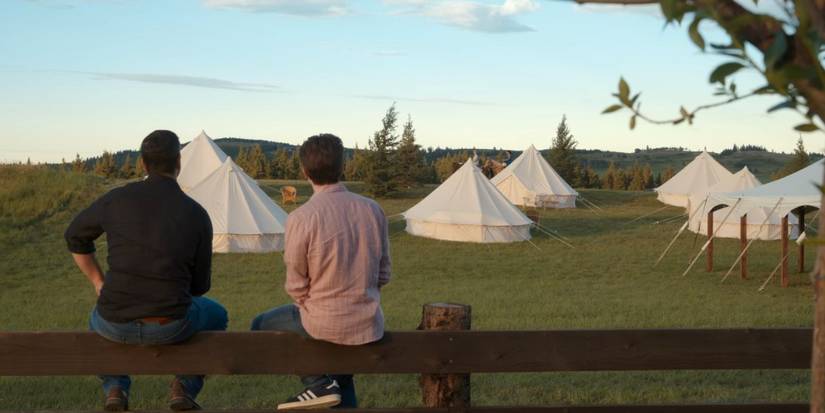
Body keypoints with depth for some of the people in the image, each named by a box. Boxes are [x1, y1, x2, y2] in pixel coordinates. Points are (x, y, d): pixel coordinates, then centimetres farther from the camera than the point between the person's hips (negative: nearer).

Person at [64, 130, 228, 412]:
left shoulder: (116, 199, 0)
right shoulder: (197, 214, -2)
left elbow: (75, 236, 16)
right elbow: (200, 285, 6)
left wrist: (99, 285, 25)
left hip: (117, 324, 2)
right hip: (170, 327, -1)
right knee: (215, 316, 32)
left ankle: (115, 388, 18)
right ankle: (185, 386, 15)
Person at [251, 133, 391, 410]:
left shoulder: (301, 218, -19)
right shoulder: (372, 210, -5)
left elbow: (296, 286, -9)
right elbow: (383, 274, 3)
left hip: (324, 324, -5)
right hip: (370, 327, 5)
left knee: (262, 326, 23)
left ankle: (318, 384, 12)